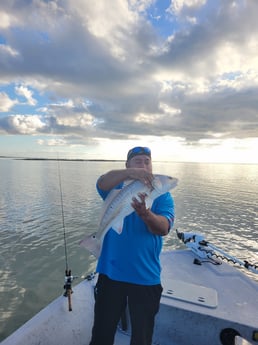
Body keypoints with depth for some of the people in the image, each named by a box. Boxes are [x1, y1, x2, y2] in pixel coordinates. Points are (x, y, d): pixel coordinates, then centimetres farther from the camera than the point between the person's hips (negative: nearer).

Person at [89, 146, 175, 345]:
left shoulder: (163, 196, -3)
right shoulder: (117, 187, 0)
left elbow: (164, 228, -18)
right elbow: (102, 183, -24)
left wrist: (145, 213, -39)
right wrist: (130, 173, -41)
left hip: (146, 277, 0)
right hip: (111, 272, 1)